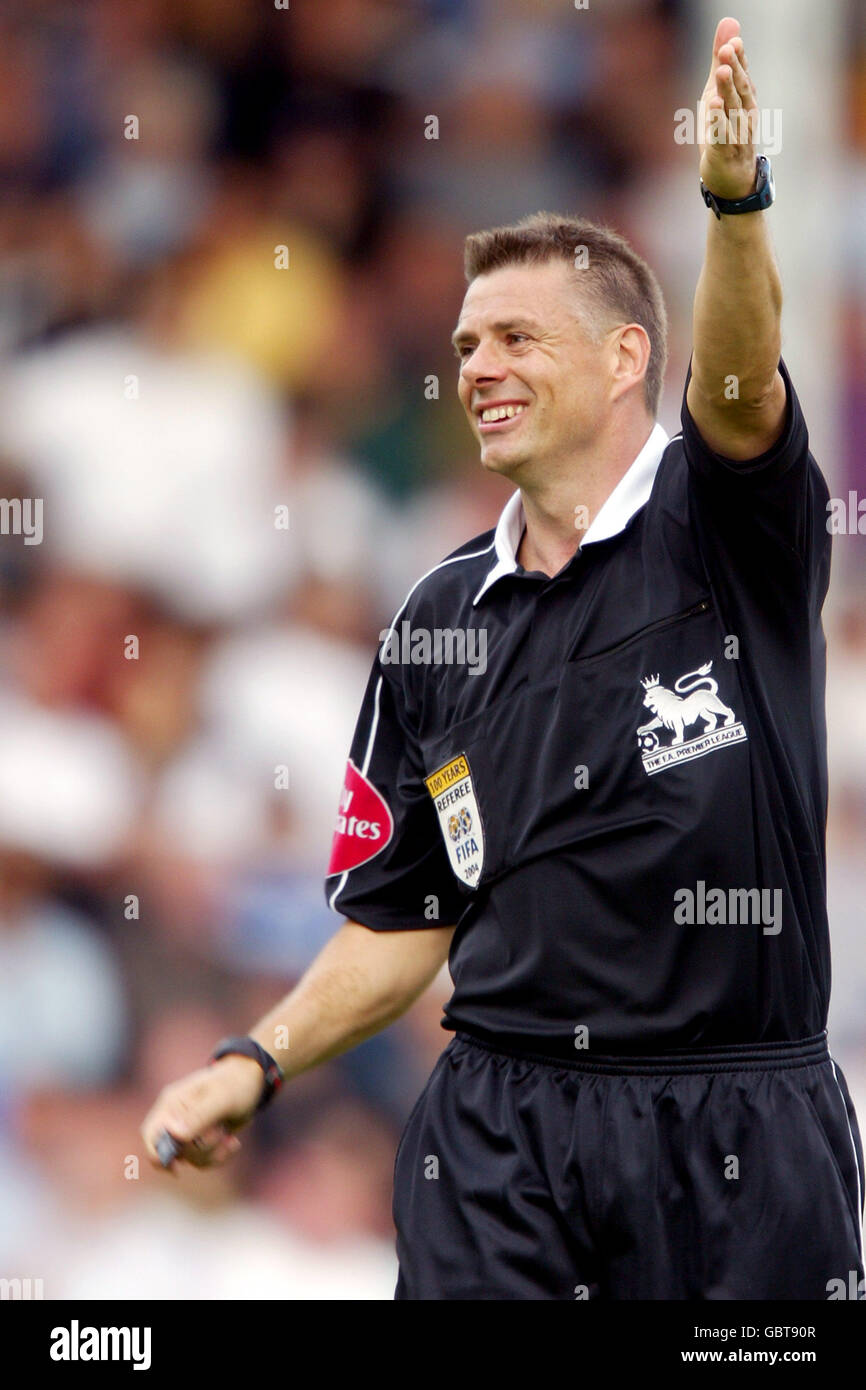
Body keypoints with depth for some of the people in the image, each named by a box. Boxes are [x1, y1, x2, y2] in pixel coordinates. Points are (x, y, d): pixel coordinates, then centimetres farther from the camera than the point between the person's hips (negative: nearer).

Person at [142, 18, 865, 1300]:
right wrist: (259, 1062, 0)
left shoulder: (726, 531, 0)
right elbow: (405, 921, 15)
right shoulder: (439, 621, 11)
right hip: (498, 1133, 3)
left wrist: (735, 200, -42)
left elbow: (739, 388, -23)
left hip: (737, 1138, -3)